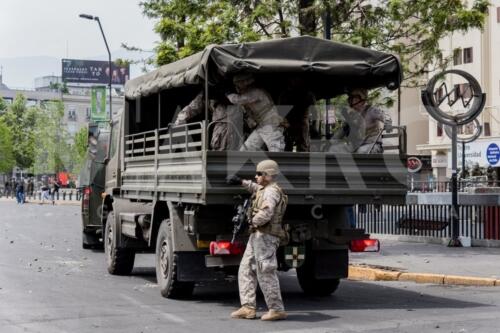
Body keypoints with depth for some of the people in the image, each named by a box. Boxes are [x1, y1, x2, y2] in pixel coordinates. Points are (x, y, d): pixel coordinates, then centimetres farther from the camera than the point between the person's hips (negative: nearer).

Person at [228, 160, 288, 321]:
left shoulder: (272, 191, -14)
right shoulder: (265, 189, 18)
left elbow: (266, 213, -29)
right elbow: (257, 188, 43)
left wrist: (253, 222, -13)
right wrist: (242, 182, 39)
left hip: (265, 236, -11)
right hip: (257, 236, 11)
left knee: (266, 273, -8)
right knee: (246, 271, 9)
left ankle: (277, 309, -2)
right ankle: (248, 308, 9)